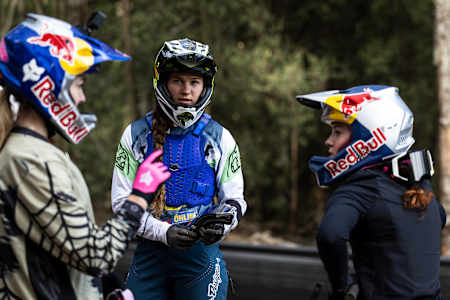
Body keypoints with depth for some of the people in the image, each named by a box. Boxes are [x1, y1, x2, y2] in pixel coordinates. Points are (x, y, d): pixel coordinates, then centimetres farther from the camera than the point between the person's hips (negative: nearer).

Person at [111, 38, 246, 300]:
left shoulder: (220, 138, 3)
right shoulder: (136, 135, 1)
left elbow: (234, 198, 7)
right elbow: (122, 200, -2)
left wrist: (219, 226, -16)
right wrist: (163, 232, -17)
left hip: (201, 252, 0)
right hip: (150, 253, 1)